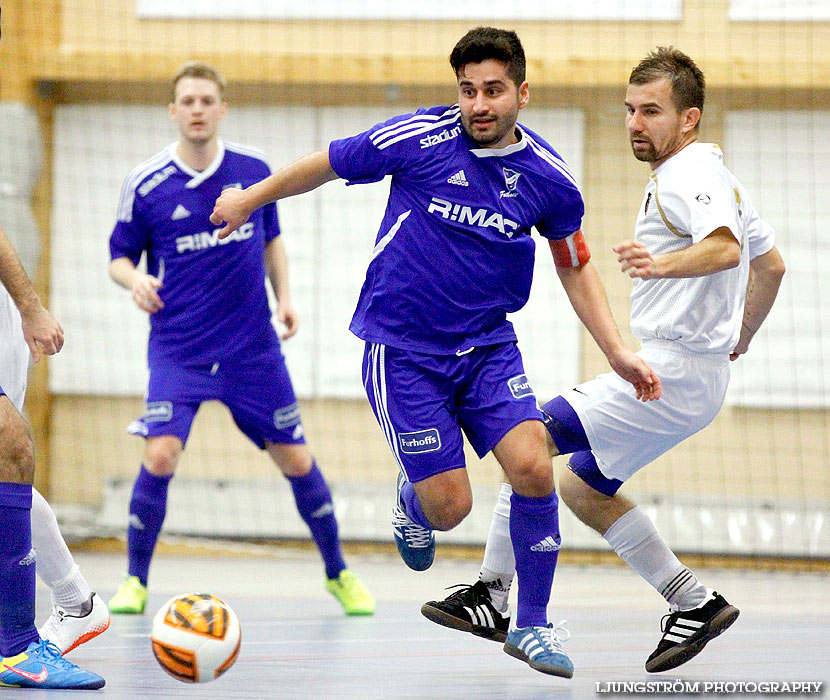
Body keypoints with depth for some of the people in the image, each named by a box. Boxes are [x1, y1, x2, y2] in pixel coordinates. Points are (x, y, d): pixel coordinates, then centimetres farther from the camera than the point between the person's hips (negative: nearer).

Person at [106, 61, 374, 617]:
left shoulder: (254, 169, 1)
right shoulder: (146, 185, -6)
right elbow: (121, 255, 4)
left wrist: (284, 294, 4)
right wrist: (135, 280, -17)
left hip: (253, 347, 2)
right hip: (179, 350, -2)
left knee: (296, 459, 4)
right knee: (161, 455, -19)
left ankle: (338, 573, 24)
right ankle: (135, 582, 0)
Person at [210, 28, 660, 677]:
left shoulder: (549, 178, -5)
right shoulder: (420, 138, -15)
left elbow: (575, 266, 11)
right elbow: (326, 165, 1)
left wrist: (618, 351, 4)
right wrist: (249, 199, 12)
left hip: (487, 344, 3)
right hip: (402, 349, -3)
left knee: (533, 468, -17)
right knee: (449, 506, -9)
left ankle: (532, 625, 2)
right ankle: (411, 499, 32)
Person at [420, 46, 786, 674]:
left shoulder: (688, 176, -14)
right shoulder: (716, 177, 19)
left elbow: (725, 247, -34)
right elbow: (771, 263, 29)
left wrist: (663, 264, -51)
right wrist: (741, 336, 39)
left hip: (670, 370, -11)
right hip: (698, 383, 11)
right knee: (583, 487, 16)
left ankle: (492, 594, -7)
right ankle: (694, 604, 14)